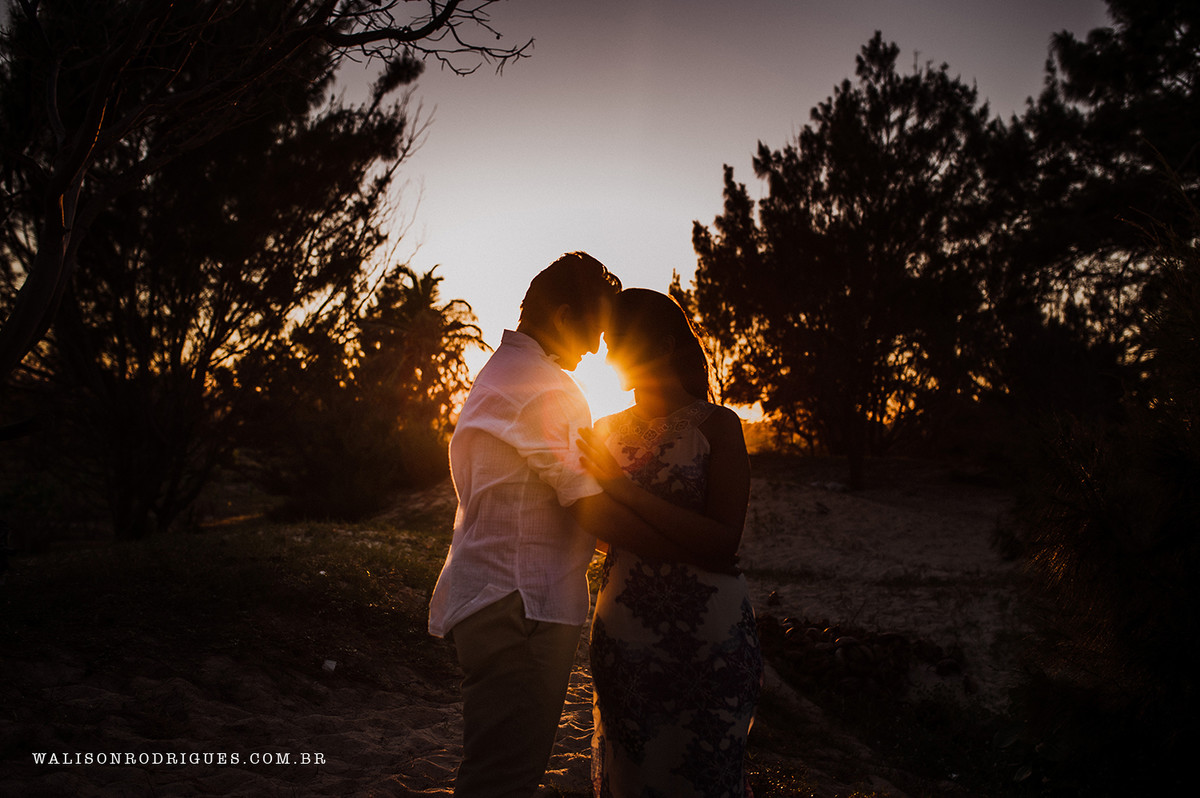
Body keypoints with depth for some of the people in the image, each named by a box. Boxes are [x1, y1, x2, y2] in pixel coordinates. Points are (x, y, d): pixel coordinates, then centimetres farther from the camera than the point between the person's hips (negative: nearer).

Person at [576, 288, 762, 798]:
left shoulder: (716, 425, -6)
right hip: (624, 637, 5)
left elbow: (722, 543, -17)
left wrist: (622, 486, -20)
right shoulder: (606, 430, 8)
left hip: (706, 639, -4)